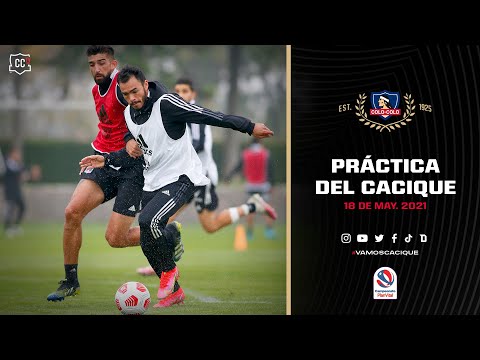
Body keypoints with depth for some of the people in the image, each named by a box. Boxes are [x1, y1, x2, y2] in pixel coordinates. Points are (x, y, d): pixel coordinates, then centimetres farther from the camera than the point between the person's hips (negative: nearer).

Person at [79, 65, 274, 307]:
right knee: (148, 245, 6)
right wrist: (107, 160, 10)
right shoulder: (129, 115, 5)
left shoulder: (166, 104, -19)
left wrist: (249, 127, -16)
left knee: (148, 220, -30)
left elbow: (208, 116, -18)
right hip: (152, 183, 8)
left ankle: (169, 269, -5)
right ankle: (174, 291, 26)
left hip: (181, 178, -8)